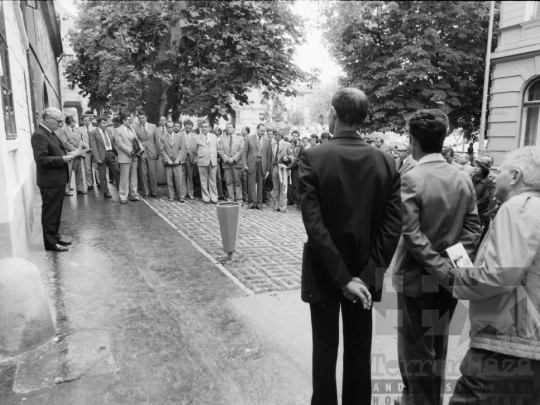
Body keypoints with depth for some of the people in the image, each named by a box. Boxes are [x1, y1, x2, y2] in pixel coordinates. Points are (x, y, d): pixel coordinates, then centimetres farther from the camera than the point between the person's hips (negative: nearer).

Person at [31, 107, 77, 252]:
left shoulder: (49, 133, 13)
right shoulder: (39, 135, -18)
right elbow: (41, 159, -24)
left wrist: (67, 154, 3)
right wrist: (63, 159, -23)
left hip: (57, 180, 10)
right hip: (50, 181, -10)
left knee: (55, 211, 19)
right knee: (50, 212, 1)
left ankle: (55, 236, 32)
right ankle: (50, 242, 11)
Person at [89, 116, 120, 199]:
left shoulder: (109, 131, 12)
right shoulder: (93, 133, -4)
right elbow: (93, 147, -9)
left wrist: (117, 153, 9)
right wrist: (97, 158, -17)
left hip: (111, 154, 4)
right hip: (102, 155, -4)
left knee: (117, 171, 5)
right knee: (102, 175, 4)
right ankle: (105, 192, 14)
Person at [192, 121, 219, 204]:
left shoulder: (214, 136, 13)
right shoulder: (196, 138, 4)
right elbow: (194, 151, 12)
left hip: (213, 162, 2)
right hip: (202, 162, -2)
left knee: (213, 181, 3)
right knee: (204, 181, 2)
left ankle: (214, 198, 8)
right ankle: (206, 198, 10)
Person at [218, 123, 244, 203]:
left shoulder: (240, 138, 8)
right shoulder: (223, 139, 15)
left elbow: (241, 150, -2)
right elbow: (220, 150, 6)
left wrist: (233, 159, -11)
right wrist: (227, 159, -8)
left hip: (237, 163, -2)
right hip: (226, 163, 2)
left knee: (237, 182, -2)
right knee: (229, 182, 2)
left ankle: (239, 200, 2)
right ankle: (231, 199, 8)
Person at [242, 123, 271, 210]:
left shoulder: (267, 140, 7)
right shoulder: (249, 138, 3)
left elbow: (268, 155, 7)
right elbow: (244, 152, 4)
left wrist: (268, 168, 3)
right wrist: (245, 164, -5)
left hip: (262, 164, 1)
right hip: (251, 164, -1)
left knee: (260, 185, 4)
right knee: (251, 184, -2)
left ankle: (259, 202, 12)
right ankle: (251, 202, 7)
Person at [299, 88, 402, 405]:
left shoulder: (313, 158, -15)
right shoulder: (387, 162, -5)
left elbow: (314, 223, -21)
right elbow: (393, 225, -9)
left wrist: (342, 278, -17)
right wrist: (368, 274, -7)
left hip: (324, 273, -2)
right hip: (364, 273, 3)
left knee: (325, 349, 14)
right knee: (360, 351, 19)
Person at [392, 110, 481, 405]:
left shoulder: (411, 179, -17)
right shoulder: (463, 179, 1)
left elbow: (412, 234, -23)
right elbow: (473, 228, 0)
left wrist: (443, 269, -18)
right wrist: (456, 264, -5)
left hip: (417, 278, -6)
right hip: (448, 280, 6)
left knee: (416, 350, 11)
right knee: (436, 348, 23)